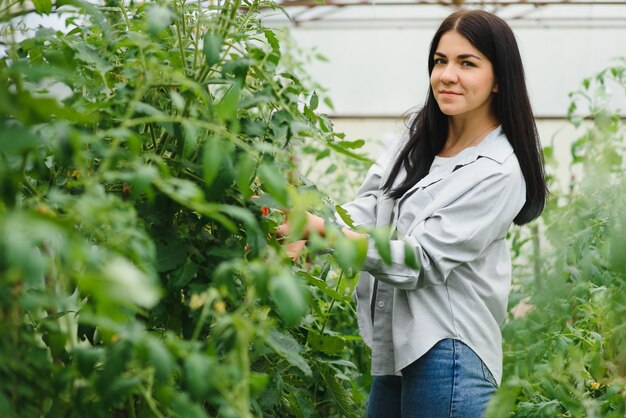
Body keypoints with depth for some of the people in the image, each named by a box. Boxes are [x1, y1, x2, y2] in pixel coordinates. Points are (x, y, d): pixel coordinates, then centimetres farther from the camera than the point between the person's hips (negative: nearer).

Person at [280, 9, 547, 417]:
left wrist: (321, 231, -26)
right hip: (396, 342, 7)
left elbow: (419, 260, -18)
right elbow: (368, 210, 1)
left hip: (446, 353, -7)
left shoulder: (499, 173, -14)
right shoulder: (420, 138, 9)